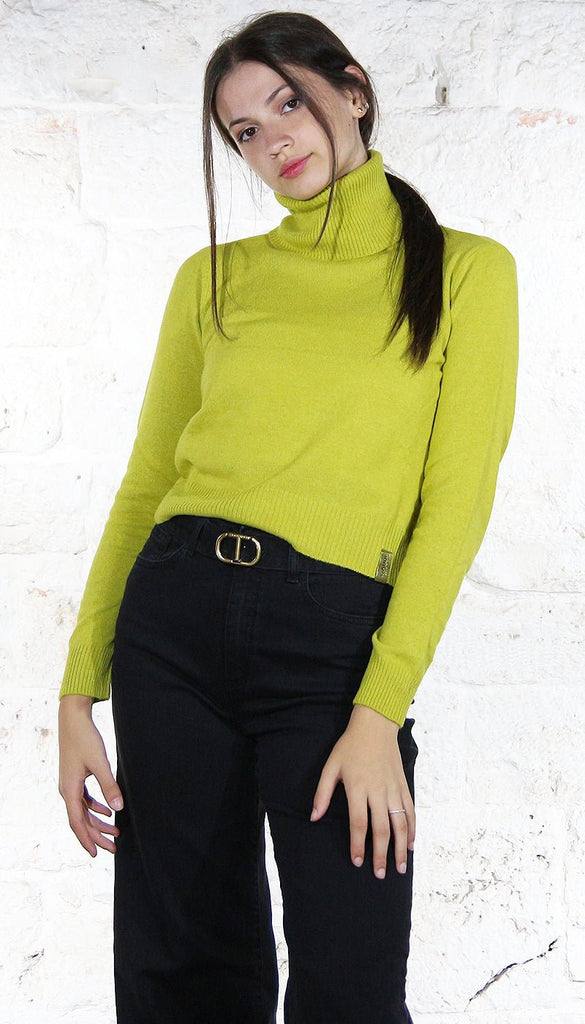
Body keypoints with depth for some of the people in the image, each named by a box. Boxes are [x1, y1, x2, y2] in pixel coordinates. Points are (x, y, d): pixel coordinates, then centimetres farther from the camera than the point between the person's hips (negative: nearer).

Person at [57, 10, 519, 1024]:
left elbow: (456, 500, -3)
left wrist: (381, 712, -12)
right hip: (175, 613, 3)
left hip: (334, 638, -2)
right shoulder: (215, 278, 11)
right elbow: (145, 484, 10)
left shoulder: (465, 271, 4)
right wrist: (80, 690, 2)